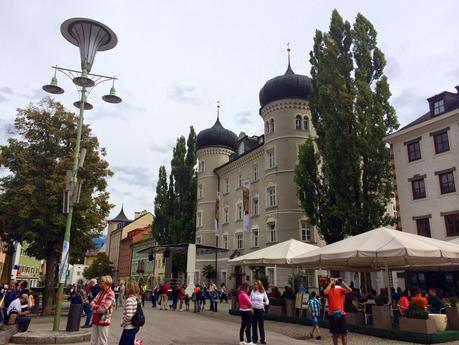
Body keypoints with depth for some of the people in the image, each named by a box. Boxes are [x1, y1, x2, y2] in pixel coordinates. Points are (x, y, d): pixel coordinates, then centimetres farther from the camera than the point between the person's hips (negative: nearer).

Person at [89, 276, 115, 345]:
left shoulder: (110, 294, -14)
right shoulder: (100, 292, 11)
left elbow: (102, 309, -19)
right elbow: (92, 303, 7)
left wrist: (94, 307, -4)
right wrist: (97, 307, -12)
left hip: (103, 321, -7)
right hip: (95, 320, 7)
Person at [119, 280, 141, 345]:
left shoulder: (129, 300, -20)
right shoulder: (136, 299, 6)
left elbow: (128, 316, -25)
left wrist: (122, 323, -9)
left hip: (129, 328, -8)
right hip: (134, 326, 8)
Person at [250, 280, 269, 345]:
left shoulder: (263, 292, -1)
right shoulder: (253, 291, 3)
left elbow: (267, 300, 5)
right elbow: (250, 300, 9)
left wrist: (266, 303, -16)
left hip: (260, 310, -2)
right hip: (253, 309, 2)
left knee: (261, 325, 1)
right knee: (254, 325, 7)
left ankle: (262, 339, 9)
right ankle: (254, 338, 18)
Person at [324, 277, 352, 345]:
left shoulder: (340, 289, 4)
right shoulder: (328, 290, 0)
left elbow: (350, 290, -10)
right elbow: (325, 292, -24)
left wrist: (342, 282, -10)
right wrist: (331, 283, -16)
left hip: (341, 313, 1)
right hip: (332, 314, -1)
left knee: (344, 332, 4)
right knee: (335, 333, 10)